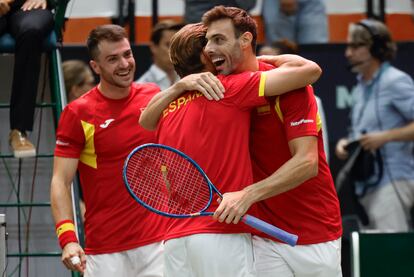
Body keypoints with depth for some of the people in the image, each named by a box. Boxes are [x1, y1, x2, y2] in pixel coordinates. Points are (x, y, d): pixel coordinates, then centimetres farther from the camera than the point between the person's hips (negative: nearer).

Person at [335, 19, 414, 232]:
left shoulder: (395, 82, -8)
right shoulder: (361, 87, 19)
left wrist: (385, 137, -20)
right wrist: (345, 143, 9)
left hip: (392, 181, -9)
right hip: (367, 185, 9)